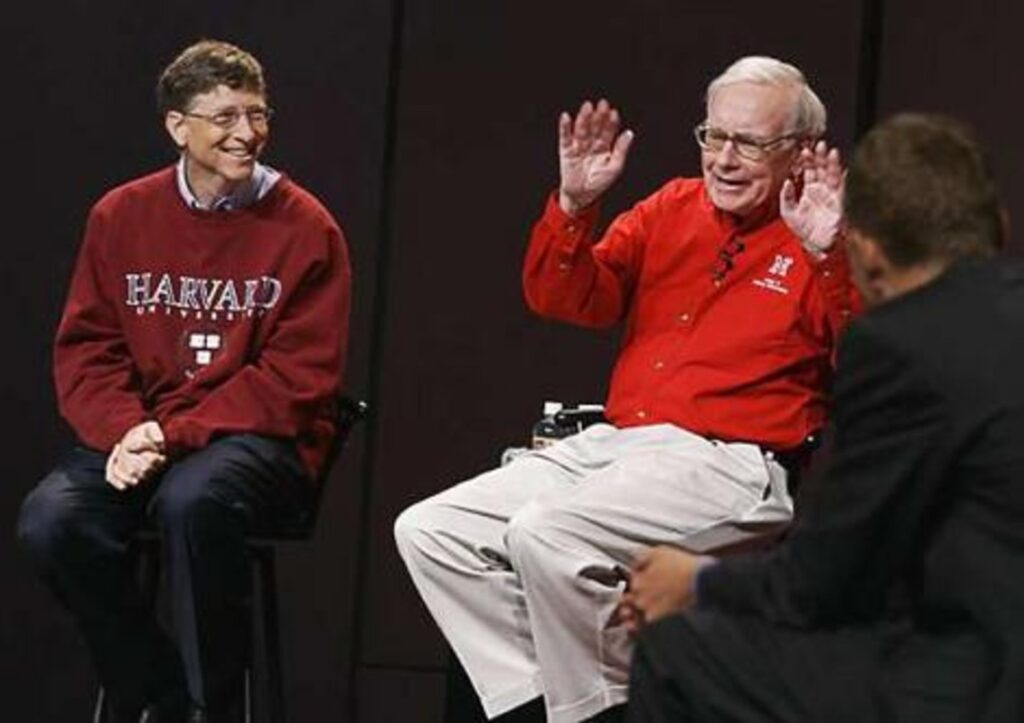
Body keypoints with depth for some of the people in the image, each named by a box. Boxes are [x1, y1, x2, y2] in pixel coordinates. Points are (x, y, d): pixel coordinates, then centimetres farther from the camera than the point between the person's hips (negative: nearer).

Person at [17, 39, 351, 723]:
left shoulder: (304, 227, -2)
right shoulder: (122, 216, 8)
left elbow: (299, 377, -7)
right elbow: (86, 348, 8)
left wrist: (175, 434, -17)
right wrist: (125, 431, -14)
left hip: (261, 440, -4)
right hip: (137, 437, 4)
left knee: (192, 500, -38)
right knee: (51, 519, -25)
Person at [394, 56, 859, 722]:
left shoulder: (826, 236, -1)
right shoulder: (673, 210, 16)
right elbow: (564, 299, 14)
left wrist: (828, 258, -26)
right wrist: (574, 206, -3)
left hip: (728, 462, -8)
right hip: (611, 442, 8)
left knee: (545, 534, -31)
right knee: (429, 532, -4)